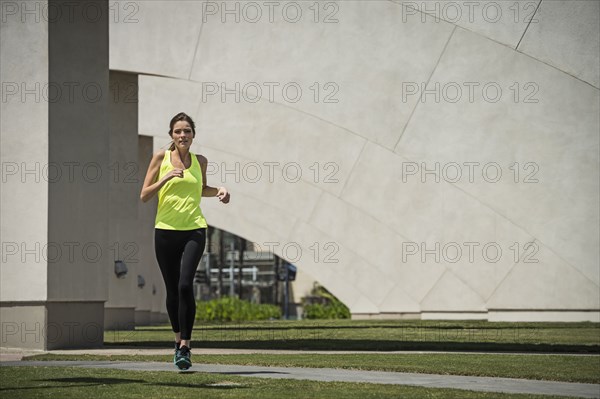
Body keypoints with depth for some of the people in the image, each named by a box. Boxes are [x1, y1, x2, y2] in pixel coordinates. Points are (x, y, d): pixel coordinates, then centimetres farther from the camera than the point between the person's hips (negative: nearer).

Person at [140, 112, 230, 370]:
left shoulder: (200, 161, 9)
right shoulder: (161, 158, 2)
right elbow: (144, 195, 0)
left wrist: (219, 191, 8)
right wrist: (166, 177, -14)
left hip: (194, 230, 0)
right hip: (166, 230, 0)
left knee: (185, 285, -18)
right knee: (172, 290, 7)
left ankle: (185, 346, -16)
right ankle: (179, 338, 30)